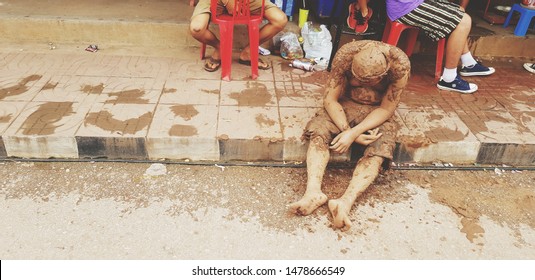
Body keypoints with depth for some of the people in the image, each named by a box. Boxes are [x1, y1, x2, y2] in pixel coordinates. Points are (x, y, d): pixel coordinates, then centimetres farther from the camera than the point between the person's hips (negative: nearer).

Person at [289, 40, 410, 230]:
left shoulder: (399, 64, -25)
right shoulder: (345, 54, -23)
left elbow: (387, 109, -19)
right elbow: (330, 99, -19)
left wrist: (353, 133, -31)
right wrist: (347, 130, -32)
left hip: (378, 111, -1)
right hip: (344, 105, 1)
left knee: (378, 150, -30)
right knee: (318, 132, -27)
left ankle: (346, 202, -44)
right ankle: (313, 191, -41)